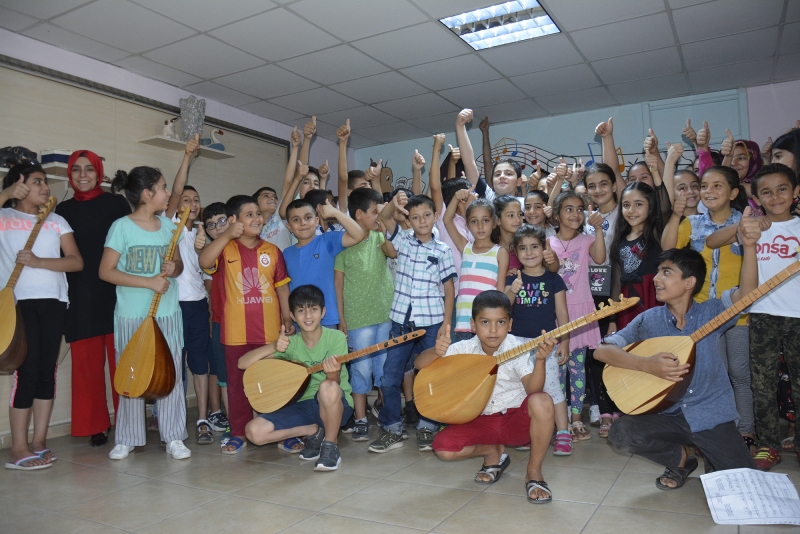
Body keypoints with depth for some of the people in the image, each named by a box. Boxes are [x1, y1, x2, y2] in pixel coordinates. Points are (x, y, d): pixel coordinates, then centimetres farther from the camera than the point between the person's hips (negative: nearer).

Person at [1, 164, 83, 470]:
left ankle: (39, 442, 15)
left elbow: (76, 262, 2)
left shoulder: (56, 221, 12)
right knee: (26, 371, -6)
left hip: (53, 301, 4)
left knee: (47, 371, 5)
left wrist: (38, 261, -11)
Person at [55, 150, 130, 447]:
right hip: (81, 296, 2)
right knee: (87, 362, 4)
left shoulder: (117, 203, 4)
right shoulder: (63, 210, 11)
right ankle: (96, 426, 16)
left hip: (116, 292, -2)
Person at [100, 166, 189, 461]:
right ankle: (127, 438, 22)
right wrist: (149, 282, -17)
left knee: (171, 374, 4)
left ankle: (174, 437, 13)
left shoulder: (168, 225, 7)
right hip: (132, 315, -3)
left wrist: (173, 269, -9)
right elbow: (105, 271, -9)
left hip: (168, 313, 4)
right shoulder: (122, 226, -7)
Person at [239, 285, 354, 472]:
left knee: (328, 387, -39)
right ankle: (313, 431, 4)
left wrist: (332, 373, -45)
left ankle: (331, 445, -12)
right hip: (305, 405, 4)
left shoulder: (336, 338, -11)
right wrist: (273, 347, -25)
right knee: (254, 431, -17)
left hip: (337, 406, -4)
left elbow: (334, 382, -21)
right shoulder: (290, 343, -3)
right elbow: (243, 363, -9)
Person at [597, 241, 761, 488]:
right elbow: (602, 351, -13)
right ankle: (681, 458, 8)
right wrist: (647, 364, -26)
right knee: (621, 434, -24)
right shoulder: (649, 320, -4)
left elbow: (747, 291, -21)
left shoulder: (711, 312, -3)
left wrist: (749, 245, -33)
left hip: (712, 415, -1)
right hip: (668, 414, 1)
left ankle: (714, 461, 24)